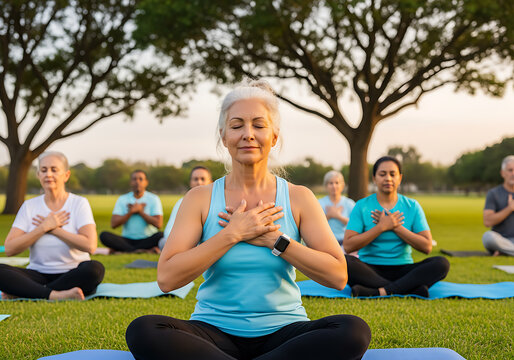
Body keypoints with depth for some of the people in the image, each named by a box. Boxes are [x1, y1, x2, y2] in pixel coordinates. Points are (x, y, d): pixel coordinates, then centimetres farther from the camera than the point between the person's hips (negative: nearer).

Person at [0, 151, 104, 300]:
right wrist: (44, 227, -11)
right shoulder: (29, 206, 6)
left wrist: (54, 230, -12)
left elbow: (90, 246, -17)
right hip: (38, 276, 2)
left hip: (73, 276, -1)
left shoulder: (79, 203, -2)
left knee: (95, 268, -35)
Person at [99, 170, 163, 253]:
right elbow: (113, 224, -3)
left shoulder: (153, 199, 3)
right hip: (127, 241, 2)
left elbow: (158, 224, -9)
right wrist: (131, 212, -10)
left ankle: (125, 251, -24)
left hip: (147, 240, -2)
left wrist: (140, 211, -8)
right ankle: (145, 251, -28)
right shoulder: (122, 199, 8)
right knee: (104, 235, -24)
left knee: (161, 235, -33)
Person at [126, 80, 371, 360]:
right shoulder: (200, 199, 2)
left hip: (283, 331, 1)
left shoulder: (298, 198, 4)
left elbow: (337, 275, -6)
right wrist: (233, 233, -13)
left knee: (354, 330, -30)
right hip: (215, 331, 0)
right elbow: (166, 278, -10)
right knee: (142, 330, -29)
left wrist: (273, 239, -12)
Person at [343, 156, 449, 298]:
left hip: (402, 269, 2)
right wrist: (381, 227, -11)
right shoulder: (362, 206, 3)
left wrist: (396, 227, -8)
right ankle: (411, 289, -32)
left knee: (441, 263, -24)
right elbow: (348, 246, -9)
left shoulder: (412, 206, 8)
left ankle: (379, 292, -34)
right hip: (370, 270, -2)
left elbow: (426, 247, -1)